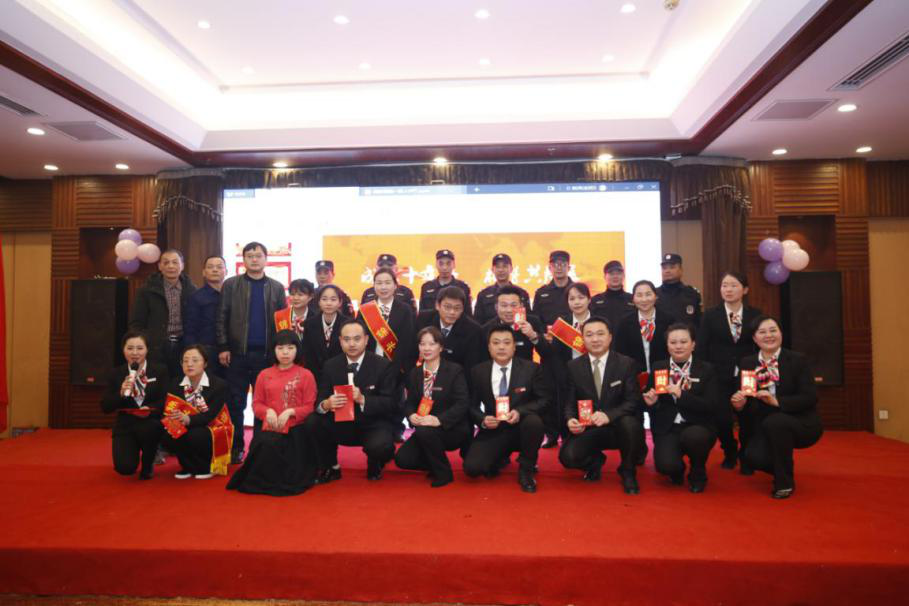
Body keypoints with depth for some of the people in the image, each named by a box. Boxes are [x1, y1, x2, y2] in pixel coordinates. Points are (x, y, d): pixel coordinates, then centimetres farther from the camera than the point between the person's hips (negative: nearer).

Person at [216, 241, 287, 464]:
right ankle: (236, 447, 15)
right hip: (238, 352, 0)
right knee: (236, 402, 5)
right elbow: (222, 317, 2)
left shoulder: (276, 287, 8)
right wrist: (223, 347, -5)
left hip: (266, 353, 1)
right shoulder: (230, 284, 5)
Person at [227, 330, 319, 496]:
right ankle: (269, 479, 1)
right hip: (270, 427, 2)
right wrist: (268, 411, -9)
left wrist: (290, 412, -17)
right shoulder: (264, 375, 10)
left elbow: (310, 406, -3)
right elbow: (256, 403, 12)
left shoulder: (305, 375, 0)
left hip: (296, 428, -2)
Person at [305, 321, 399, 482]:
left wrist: (362, 399, -31)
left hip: (373, 425, -3)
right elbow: (319, 401, -4)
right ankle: (330, 467, 5)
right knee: (312, 421, -21)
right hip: (342, 424, 3)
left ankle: (374, 466, 7)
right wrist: (326, 404, -29)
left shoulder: (383, 365, -9)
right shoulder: (330, 366, 1)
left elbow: (390, 403, -14)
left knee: (381, 446, -34)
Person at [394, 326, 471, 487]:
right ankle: (435, 463, 16)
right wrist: (411, 415, -15)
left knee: (425, 431, -34)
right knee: (402, 459, -14)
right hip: (424, 430, 5)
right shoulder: (414, 373, 8)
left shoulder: (455, 371, -9)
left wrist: (439, 420, -29)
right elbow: (410, 402, 9)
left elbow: (462, 403, -17)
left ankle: (444, 473, -9)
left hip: (453, 429, -5)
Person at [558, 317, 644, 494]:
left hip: (618, 427, -1)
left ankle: (627, 472, -4)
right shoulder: (573, 366, 2)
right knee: (568, 456, -26)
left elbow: (634, 401, -10)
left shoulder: (626, 363, -3)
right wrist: (571, 419, -20)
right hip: (587, 429, 1)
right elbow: (569, 402, 4)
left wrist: (608, 415, -28)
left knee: (630, 424, -36)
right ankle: (595, 461, 14)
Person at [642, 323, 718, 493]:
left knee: (692, 437, -36)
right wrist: (650, 402, -13)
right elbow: (651, 401, 11)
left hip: (697, 428, -1)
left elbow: (711, 405, -8)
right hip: (668, 429, 1)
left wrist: (682, 395, -20)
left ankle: (698, 473, -1)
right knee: (666, 465, -25)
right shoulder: (657, 368, 8)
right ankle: (677, 469, 16)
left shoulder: (706, 369, 3)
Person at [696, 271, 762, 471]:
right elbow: (701, 349, -2)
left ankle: (745, 457, 27)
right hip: (720, 377, -1)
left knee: (747, 419, -3)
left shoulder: (755, 315, 5)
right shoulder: (710, 315, 1)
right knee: (721, 419, -4)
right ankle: (729, 452, 28)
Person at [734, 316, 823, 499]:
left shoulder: (798, 360, -7)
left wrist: (777, 401, -28)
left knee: (774, 422, -35)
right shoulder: (747, 363, 2)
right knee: (754, 456, -26)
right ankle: (781, 470, 13)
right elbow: (747, 402, 3)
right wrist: (739, 403, -21)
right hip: (766, 427, 3)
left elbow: (810, 398, -15)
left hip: (801, 424, -3)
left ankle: (785, 482, -13)